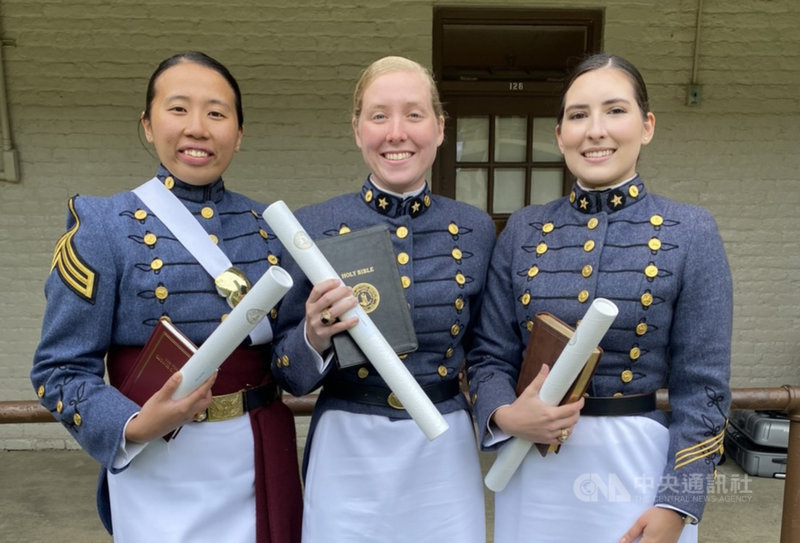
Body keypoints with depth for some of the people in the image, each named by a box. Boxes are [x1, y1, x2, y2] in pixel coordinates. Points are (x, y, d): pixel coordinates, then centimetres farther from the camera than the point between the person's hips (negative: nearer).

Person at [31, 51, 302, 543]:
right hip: (164, 472, -3)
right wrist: (135, 427, -23)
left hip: (265, 460, 4)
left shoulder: (267, 224, 2)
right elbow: (61, 369, -8)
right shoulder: (104, 227, -10)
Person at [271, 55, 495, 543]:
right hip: (347, 454, -1)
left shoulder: (476, 229, -2)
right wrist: (314, 338, -22)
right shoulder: (312, 226, -7)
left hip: (445, 453, 2)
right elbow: (289, 374, -3)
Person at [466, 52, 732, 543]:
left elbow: (702, 386, -6)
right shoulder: (523, 231, 0)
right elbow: (490, 356, 2)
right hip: (534, 469, 2)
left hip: (641, 466, -2)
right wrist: (506, 415, -17)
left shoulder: (690, 232, -6)